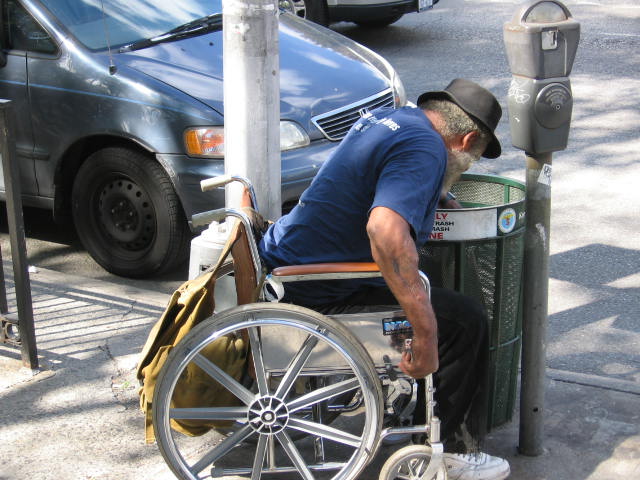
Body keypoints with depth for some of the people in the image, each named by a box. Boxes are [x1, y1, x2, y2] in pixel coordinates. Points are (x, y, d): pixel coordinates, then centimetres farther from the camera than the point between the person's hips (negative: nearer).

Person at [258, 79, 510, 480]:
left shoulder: (386, 116, 10)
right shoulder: (425, 149, -19)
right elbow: (386, 229, -37)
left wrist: (439, 197, 38)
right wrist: (426, 333, -36)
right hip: (316, 295, -11)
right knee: (465, 322, -8)